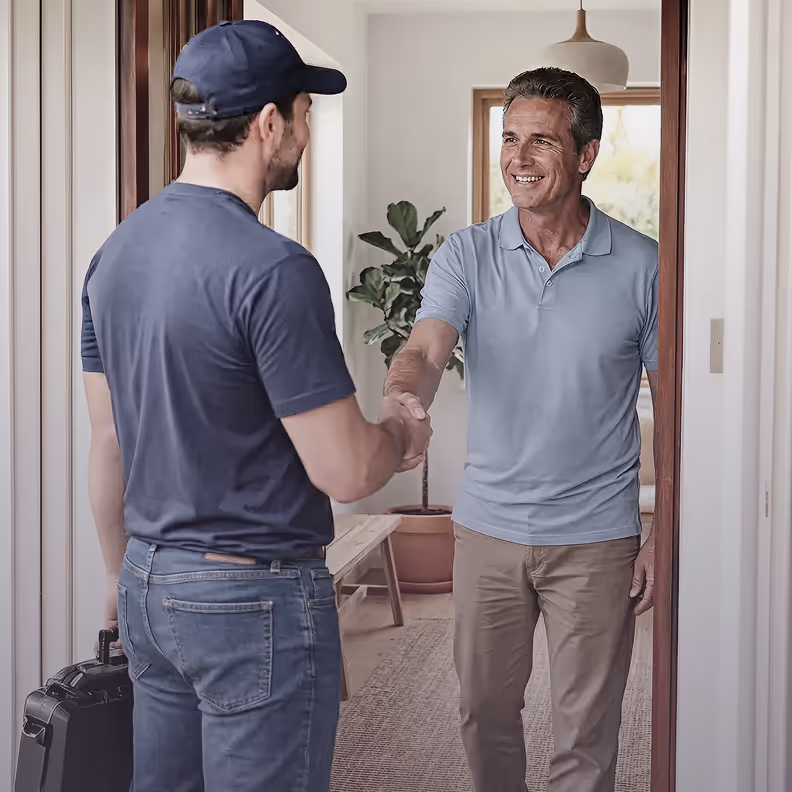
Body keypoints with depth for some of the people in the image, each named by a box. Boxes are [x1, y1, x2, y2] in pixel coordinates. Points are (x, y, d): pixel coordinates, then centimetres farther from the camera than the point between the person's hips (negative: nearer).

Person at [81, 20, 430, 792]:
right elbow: (343, 471, -19)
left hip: (150, 585, 8)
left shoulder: (115, 252, 4)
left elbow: (106, 444, 11)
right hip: (255, 597, -8)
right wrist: (401, 435, 3)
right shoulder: (273, 270, -20)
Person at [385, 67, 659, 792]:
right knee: (485, 711, 16)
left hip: (596, 539, -2)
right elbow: (425, 351, -17)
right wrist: (403, 402, -42)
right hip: (488, 528, 2)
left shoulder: (642, 266, -6)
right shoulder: (467, 256, -2)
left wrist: (664, 536, -3)